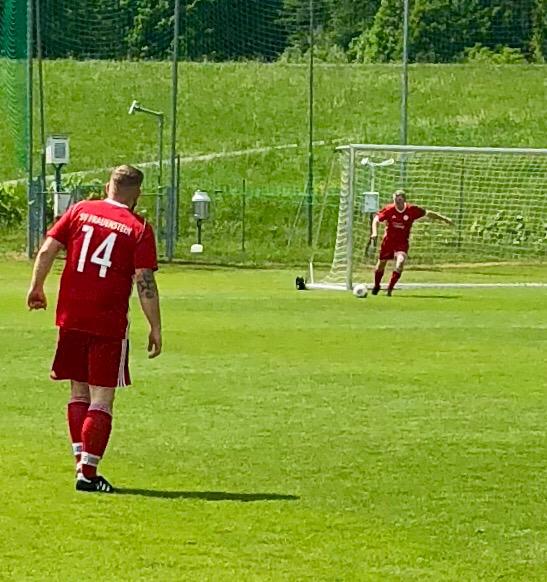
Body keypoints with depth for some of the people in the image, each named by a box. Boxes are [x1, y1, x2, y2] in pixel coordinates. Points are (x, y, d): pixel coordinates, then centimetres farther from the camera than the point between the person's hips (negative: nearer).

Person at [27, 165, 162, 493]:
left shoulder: (80, 211, 5)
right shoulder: (139, 229, -4)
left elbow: (47, 250, 1)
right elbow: (145, 283, -8)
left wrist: (37, 287, 15)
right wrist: (156, 328, -2)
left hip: (71, 318, 4)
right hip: (110, 324, -3)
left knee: (79, 392, 15)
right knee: (102, 400, 1)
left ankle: (82, 461, 11)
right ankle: (88, 472, -3)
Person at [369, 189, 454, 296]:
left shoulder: (412, 210, -12)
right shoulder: (389, 210, -12)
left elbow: (428, 213, 1)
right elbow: (376, 220, -7)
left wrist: (444, 219, 3)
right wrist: (374, 233, -24)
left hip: (403, 242, -1)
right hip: (388, 241, 1)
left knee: (400, 262, -26)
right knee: (381, 265, 11)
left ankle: (390, 288, -14)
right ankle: (376, 286, 40)